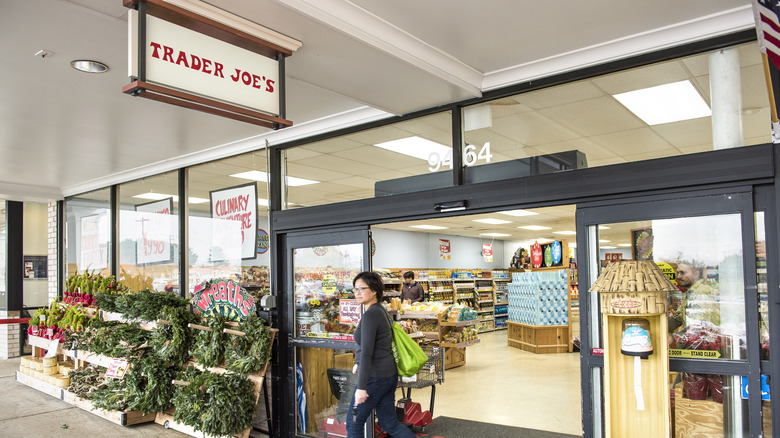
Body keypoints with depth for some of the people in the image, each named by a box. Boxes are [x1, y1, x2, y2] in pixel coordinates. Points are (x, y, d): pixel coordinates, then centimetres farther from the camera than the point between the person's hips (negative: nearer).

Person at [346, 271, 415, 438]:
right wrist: (358, 363, 31)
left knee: (354, 423, 7)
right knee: (389, 423, 18)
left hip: (375, 377, -9)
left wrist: (361, 387, -24)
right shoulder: (380, 310, 10)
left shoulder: (370, 315, -19)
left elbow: (367, 353, -24)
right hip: (389, 374, 9)